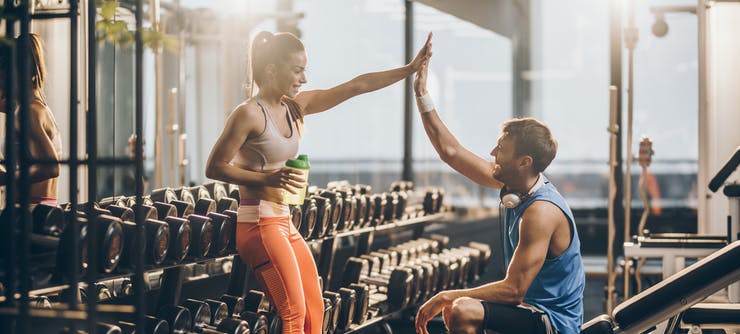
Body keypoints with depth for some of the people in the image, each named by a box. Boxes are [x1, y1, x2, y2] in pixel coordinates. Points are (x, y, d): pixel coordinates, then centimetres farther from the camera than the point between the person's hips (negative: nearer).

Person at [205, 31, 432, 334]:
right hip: (258, 224, -9)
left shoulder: (296, 106, 9)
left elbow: (356, 86, 9)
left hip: (284, 223, 9)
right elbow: (214, 167, -12)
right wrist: (269, 178, -22)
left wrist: (409, 69, 6)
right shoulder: (249, 113, -12)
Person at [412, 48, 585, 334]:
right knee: (453, 307, 23)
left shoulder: (541, 212, -26)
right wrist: (421, 95, 7)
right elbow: (450, 151, 8)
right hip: (532, 307, 10)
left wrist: (446, 297, -21)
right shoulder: (514, 183, 0)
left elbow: (513, 289, -28)